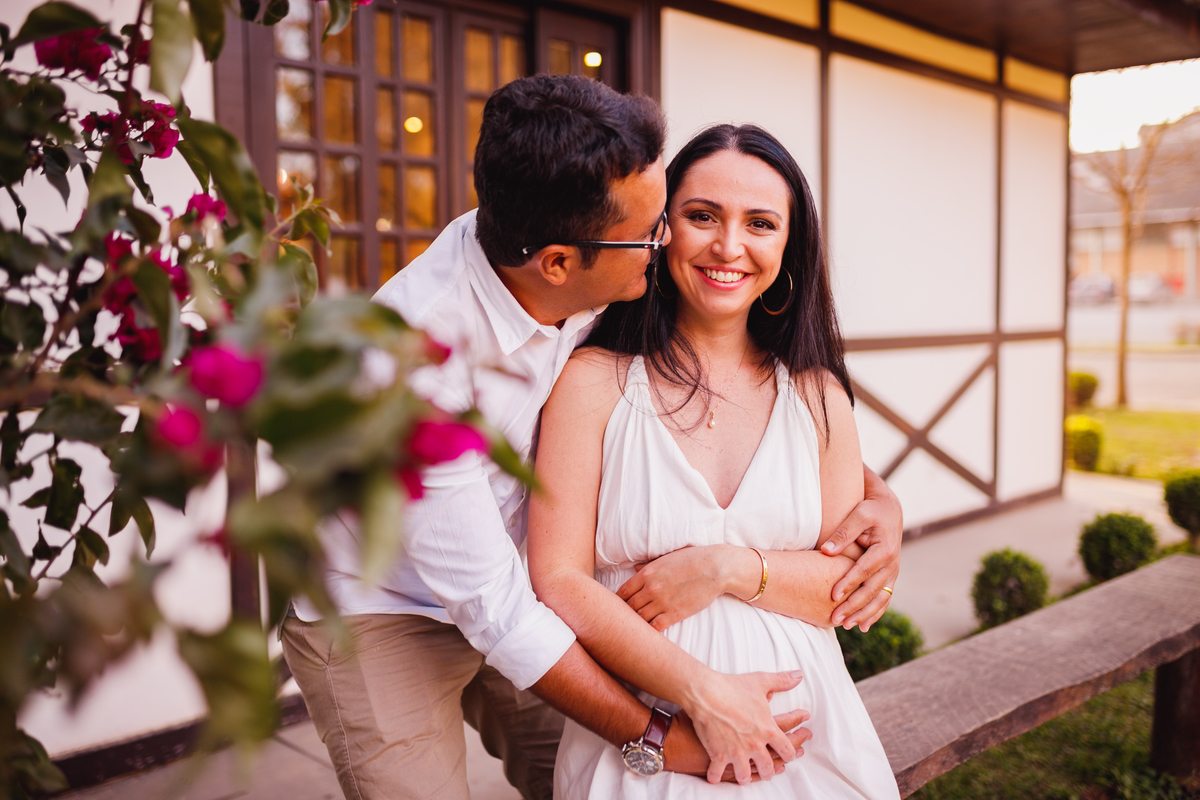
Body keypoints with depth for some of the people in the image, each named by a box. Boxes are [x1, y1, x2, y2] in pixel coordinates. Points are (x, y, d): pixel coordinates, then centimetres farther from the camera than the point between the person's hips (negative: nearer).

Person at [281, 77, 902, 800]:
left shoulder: (616, 276, -19)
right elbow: (488, 602, -30)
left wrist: (876, 492, -17)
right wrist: (662, 737, -27)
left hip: (513, 589, 5)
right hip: (378, 615, -4)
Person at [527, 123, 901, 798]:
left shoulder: (817, 394, 2)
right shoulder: (594, 381, -8)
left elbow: (856, 581, 0)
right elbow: (559, 583, -12)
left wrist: (728, 568, -16)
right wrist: (703, 691, -21)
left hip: (804, 728, 3)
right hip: (643, 736, -3)